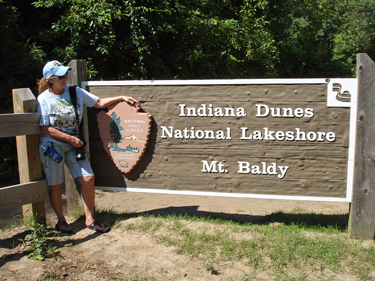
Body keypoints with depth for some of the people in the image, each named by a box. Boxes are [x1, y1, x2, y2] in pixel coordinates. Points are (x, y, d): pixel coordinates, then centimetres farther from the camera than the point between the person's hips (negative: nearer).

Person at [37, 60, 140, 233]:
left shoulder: (75, 92, 4)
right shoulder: (43, 99, -7)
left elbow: (99, 102, 8)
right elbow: (46, 129, -11)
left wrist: (122, 98, 0)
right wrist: (70, 138, -16)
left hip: (73, 145, 4)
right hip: (52, 146, -3)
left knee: (88, 178, -6)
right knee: (55, 185, 4)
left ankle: (89, 219, 8)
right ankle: (61, 221, 25)